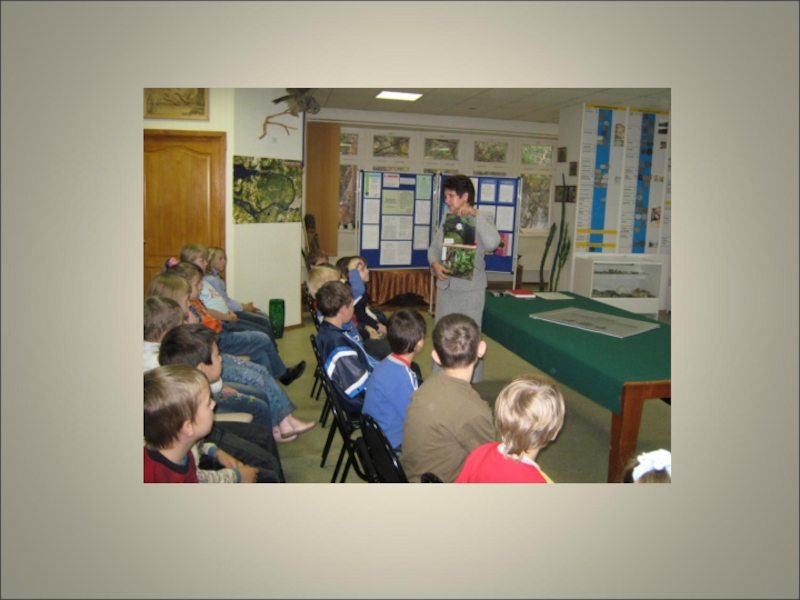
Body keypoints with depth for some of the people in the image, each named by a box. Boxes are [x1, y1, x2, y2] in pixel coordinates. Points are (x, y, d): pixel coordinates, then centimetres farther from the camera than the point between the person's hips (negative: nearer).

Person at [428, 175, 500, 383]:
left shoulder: (483, 219, -5)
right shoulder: (447, 219, 10)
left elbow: (492, 243, -24)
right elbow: (434, 247, 11)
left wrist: (475, 215, -20)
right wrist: (435, 264, -10)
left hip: (470, 288, -5)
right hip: (445, 286, 5)